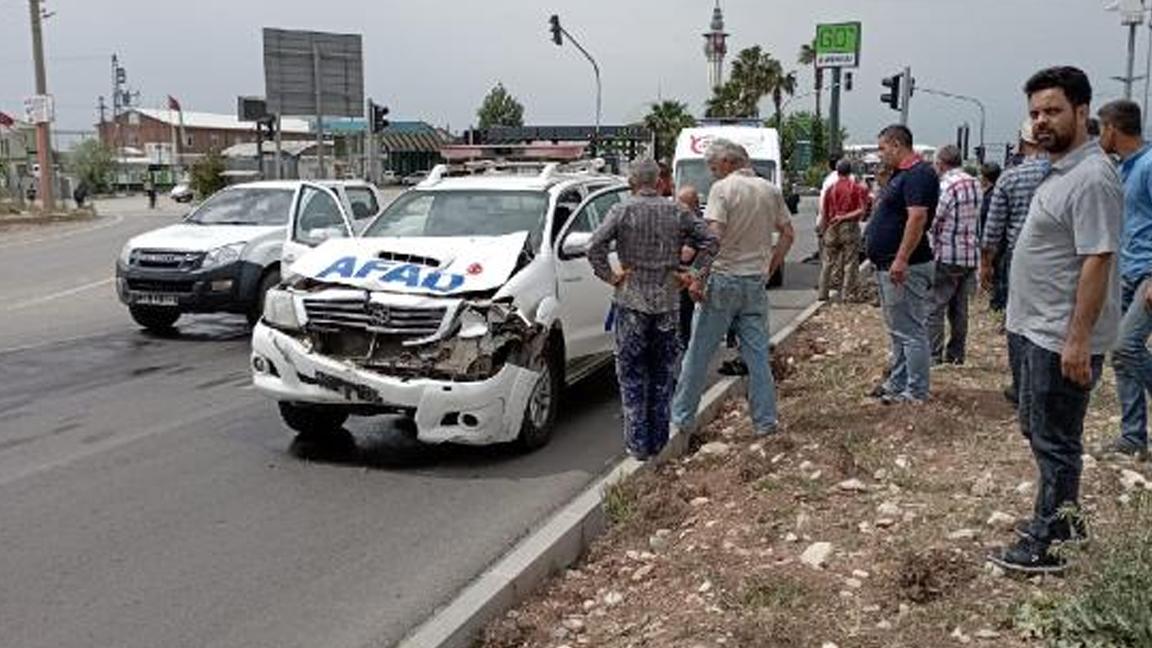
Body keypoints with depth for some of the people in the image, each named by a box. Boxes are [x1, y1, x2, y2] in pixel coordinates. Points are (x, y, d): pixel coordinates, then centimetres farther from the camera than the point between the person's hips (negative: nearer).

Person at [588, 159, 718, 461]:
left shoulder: (622, 211, -6)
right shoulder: (677, 212, 2)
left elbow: (595, 246, -16)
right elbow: (709, 240, 1)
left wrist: (610, 276, -6)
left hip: (632, 301, -2)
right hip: (668, 302, 3)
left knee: (632, 376, 6)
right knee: (663, 375, 13)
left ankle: (637, 444, 6)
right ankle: (659, 441, 19)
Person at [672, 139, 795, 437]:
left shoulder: (722, 188, -9)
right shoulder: (771, 190, 9)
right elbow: (788, 234, 12)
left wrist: (699, 278, -16)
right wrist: (770, 267, 17)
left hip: (723, 278, -5)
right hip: (756, 282, 5)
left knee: (698, 353, 3)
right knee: (758, 354, 10)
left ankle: (681, 417, 10)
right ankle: (766, 420, 14)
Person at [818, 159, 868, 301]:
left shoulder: (830, 189, 2)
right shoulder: (858, 189, -2)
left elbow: (824, 212, 3)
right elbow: (862, 211, -10)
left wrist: (824, 230, 12)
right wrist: (845, 217, -6)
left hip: (832, 228, 2)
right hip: (850, 227, -2)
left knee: (828, 262, 11)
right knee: (850, 263, 4)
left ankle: (822, 293, 12)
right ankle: (846, 294, 2)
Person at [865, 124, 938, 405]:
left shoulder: (918, 174, -16)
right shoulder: (900, 174, 17)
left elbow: (917, 217, -26)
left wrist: (901, 260, -30)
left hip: (905, 268, -11)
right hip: (889, 266, 11)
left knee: (910, 331, -4)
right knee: (897, 330, 18)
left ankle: (916, 392, 3)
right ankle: (898, 383, 28)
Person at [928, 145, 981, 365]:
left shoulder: (945, 186, -15)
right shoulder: (974, 184, 9)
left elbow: (930, 221, -17)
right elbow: (977, 219, 15)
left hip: (947, 256, -8)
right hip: (971, 255, 8)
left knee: (934, 306, -2)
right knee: (960, 307, 13)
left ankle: (933, 355, -4)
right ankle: (956, 353, 19)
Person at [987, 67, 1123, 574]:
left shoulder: (1091, 177, -19)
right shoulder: (1061, 171, 13)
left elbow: (1097, 261, -24)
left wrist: (1078, 340, -26)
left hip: (1063, 339, -10)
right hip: (1040, 331, 10)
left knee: (1056, 442, 1)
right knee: (1037, 429, 21)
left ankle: (1044, 546, 12)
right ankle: (1065, 517, 37)